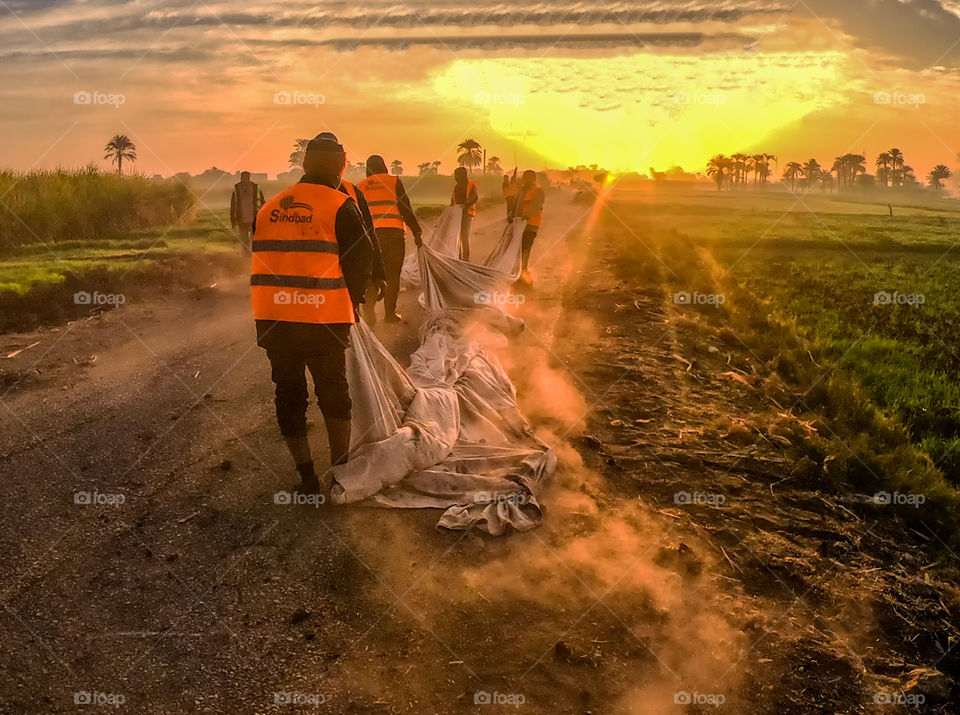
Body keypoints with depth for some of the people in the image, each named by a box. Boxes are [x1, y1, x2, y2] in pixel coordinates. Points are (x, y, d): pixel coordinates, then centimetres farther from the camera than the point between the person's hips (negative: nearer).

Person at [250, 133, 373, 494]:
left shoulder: (269, 207, 10)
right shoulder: (340, 206, -6)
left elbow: (261, 260, 13)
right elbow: (361, 259, -7)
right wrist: (351, 302, 9)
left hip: (272, 319, 4)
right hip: (323, 319, -4)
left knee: (288, 394, 12)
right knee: (333, 393, 13)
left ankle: (308, 479, 18)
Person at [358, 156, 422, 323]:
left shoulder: (360, 187, 14)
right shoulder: (394, 182, 5)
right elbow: (406, 209, 0)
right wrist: (416, 232, 3)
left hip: (369, 234, 2)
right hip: (393, 233, -2)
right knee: (392, 274, 4)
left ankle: (368, 308, -4)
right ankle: (390, 313, 6)